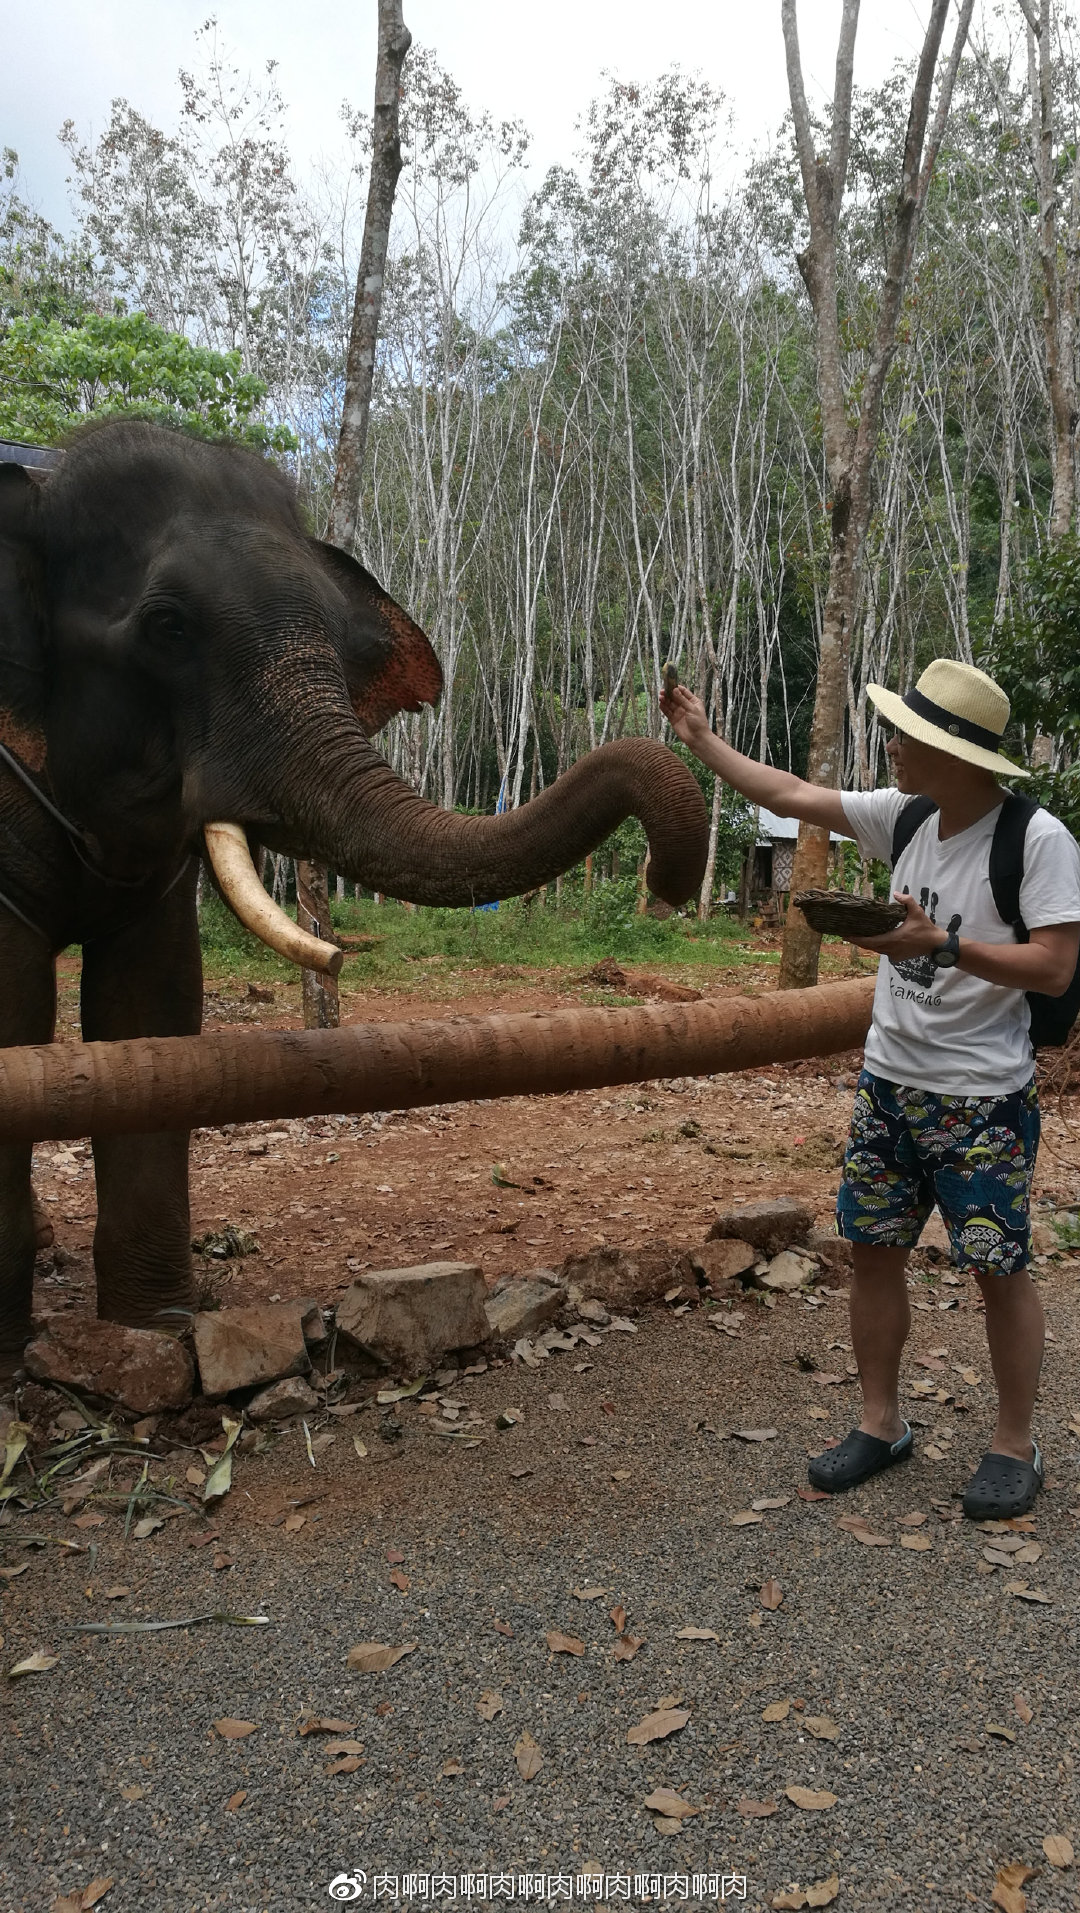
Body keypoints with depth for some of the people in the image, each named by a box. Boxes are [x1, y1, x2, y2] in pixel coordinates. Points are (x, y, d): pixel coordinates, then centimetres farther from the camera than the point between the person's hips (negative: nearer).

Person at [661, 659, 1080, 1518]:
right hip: (889, 1084, 6)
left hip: (982, 1098, -6)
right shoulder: (907, 815, 2)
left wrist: (940, 944, -27)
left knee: (999, 1269, 3)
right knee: (874, 1249, 11)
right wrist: (701, 738, 14)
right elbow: (791, 795, 11)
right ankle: (882, 1424, 27)